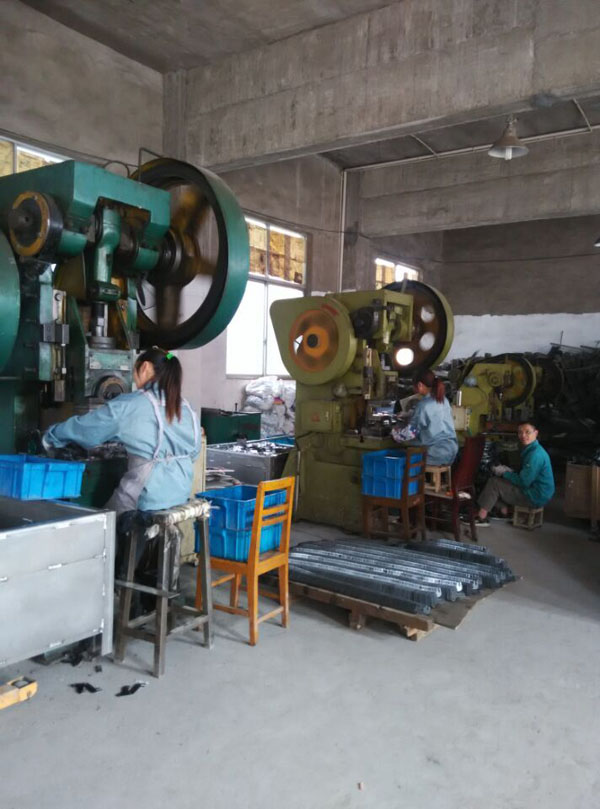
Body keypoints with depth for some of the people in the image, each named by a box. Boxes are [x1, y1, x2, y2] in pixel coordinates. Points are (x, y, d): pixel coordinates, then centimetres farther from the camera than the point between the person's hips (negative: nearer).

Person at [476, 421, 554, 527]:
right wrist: (508, 471, 3)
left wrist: (504, 473, -10)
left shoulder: (535, 454, -24)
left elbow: (523, 482, -24)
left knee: (494, 483, -10)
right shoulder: (530, 449, 9)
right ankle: (505, 511, 15)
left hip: (535, 498, -10)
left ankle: (481, 517, -4)